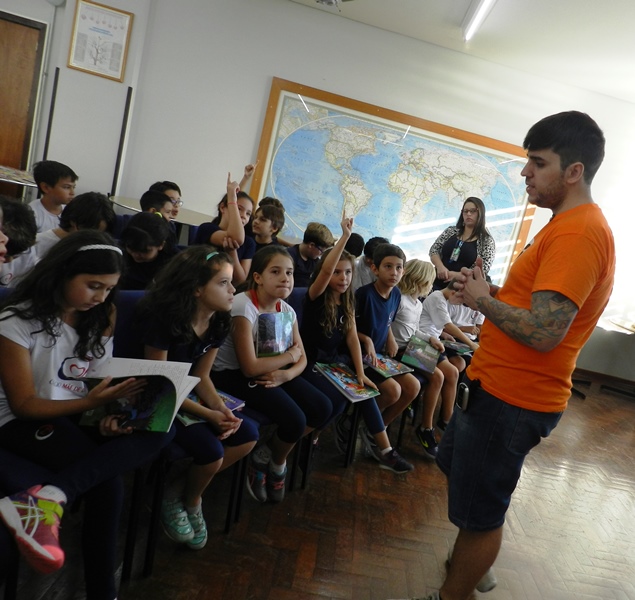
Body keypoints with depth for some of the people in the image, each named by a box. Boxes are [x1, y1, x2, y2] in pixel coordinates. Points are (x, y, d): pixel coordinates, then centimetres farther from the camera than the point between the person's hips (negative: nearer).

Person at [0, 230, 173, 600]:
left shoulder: (100, 319, 5)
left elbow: (104, 383, 6)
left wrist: (110, 416, -17)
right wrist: (90, 403, -30)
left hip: (82, 417, 6)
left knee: (160, 430, -25)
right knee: (107, 474, -30)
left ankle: (49, 497, -36)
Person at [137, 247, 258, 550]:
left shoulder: (218, 322, -5)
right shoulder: (163, 320, -25)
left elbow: (201, 376, 3)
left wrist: (221, 408, -16)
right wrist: (208, 414, -25)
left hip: (187, 395, 7)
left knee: (247, 434, -7)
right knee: (211, 450, -23)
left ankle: (189, 493, 10)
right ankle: (189, 500, 12)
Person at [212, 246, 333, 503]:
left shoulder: (286, 310, -1)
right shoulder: (243, 306, -23)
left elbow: (302, 359, 2)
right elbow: (250, 368, -26)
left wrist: (285, 375, -20)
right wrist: (290, 355, -13)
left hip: (271, 373, 7)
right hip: (232, 375, -7)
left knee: (323, 408, -6)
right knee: (295, 421, -23)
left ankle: (273, 459, 15)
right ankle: (276, 462, 14)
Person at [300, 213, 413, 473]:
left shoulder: (348, 300, 3)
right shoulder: (315, 296, -14)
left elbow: (352, 336, -1)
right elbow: (325, 269, -35)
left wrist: (360, 373, -8)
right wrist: (345, 236, -37)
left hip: (335, 360, 6)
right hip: (309, 361, -6)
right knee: (337, 400, -22)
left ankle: (384, 450, 2)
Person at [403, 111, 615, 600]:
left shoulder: (577, 234, -22)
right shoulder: (576, 225, 12)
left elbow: (543, 332, -29)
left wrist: (483, 300, -14)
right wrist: (490, 290, 2)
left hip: (513, 397, -11)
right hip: (502, 385, 11)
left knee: (479, 508, 8)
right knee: (457, 465, 28)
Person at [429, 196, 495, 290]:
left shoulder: (487, 241, -2)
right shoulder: (451, 231, 9)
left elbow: (483, 270, -8)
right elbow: (434, 250, 6)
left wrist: (457, 275, -18)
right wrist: (440, 266, -14)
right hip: (437, 283, 4)